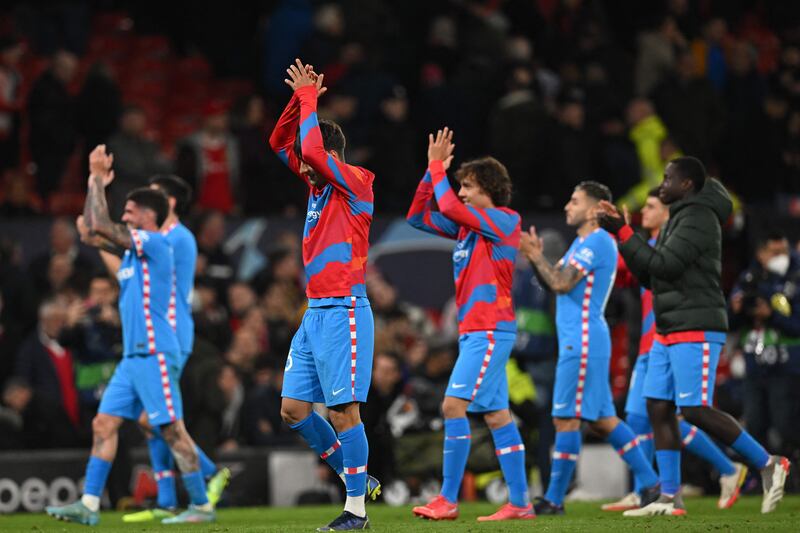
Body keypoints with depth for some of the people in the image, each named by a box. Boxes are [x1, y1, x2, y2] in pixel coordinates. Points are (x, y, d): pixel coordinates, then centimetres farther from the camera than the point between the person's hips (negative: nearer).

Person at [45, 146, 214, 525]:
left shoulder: (155, 243, -10)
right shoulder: (134, 247, 17)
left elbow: (101, 227, -19)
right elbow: (92, 229, 29)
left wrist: (98, 180, -10)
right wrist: (96, 183, 23)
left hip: (154, 354, -10)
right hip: (133, 356, 10)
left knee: (172, 429, -7)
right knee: (104, 424, 4)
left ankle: (202, 505, -2)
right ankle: (89, 505, 3)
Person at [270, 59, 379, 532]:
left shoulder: (356, 183, -8)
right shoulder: (318, 184, 15)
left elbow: (312, 150, -22)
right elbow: (281, 143, 22)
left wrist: (309, 98, -10)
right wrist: (301, 99, 9)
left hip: (344, 311, -9)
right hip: (315, 312, 9)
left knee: (343, 410, -9)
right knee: (293, 408, 5)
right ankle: (355, 476, 17)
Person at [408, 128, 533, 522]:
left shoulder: (505, 221, -9)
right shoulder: (469, 223, 16)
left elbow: (448, 207, -21)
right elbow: (418, 217, 19)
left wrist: (438, 168, -7)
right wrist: (431, 170, 10)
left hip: (490, 330, -9)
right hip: (474, 330, 9)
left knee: (454, 405, -15)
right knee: (496, 415, 7)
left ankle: (448, 500, -15)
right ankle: (519, 504, 8)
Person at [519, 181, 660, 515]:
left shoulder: (597, 242, -12)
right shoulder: (582, 243, 20)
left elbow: (562, 284, -17)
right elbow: (556, 283, 20)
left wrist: (537, 257, -7)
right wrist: (536, 257, 7)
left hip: (582, 343, -10)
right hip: (577, 341, 10)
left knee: (566, 419, -8)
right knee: (602, 420, 11)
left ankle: (554, 499, -6)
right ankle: (651, 484, 12)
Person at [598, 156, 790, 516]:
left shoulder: (699, 218, -11)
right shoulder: (678, 219, 19)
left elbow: (664, 265, -20)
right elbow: (650, 277, 19)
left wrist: (622, 232, -14)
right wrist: (622, 233, 9)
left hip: (695, 331, -10)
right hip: (667, 332, 10)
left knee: (696, 410, -13)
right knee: (659, 409, 4)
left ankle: (768, 464, -2)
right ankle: (670, 498, 4)